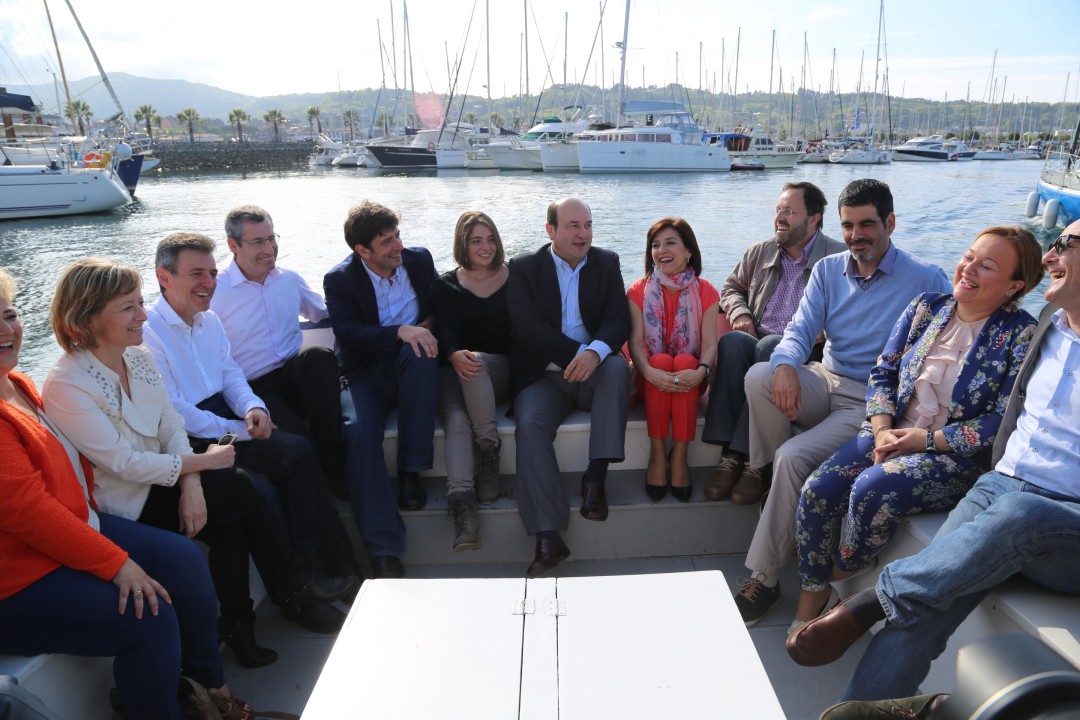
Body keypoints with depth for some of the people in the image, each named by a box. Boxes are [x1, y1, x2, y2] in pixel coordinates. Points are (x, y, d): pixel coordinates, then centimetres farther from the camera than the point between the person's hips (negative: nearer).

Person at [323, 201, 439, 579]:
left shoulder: (419, 260, 6)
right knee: (359, 430, -31)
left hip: (412, 368, 2)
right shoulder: (339, 279, -3)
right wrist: (401, 331, -32)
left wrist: (429, 325, -6)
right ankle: (384, 548, -28)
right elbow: (350, 335, -17)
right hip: (365, 373, -1)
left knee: (421, 355, -35)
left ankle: (410, 471, -23)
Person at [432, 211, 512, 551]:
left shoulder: (514, 278, 11)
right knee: (456, 422, -29)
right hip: (456, 370, 1)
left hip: (502, 370, 0)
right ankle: (462, 503, -42)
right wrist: (455, 356, -25)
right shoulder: (447, 285, 12)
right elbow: (445, 333, 0)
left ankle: (489, 450, -30)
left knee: (476, 360, -35)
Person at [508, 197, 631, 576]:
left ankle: (595, 477, -25)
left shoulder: (607, 263, 9)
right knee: (530, 424, -28)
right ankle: (547, 537, -27)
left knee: (617, 367, -32)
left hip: (593, 371, 1)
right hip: (543, 375, -1)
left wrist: (595, 352, -25)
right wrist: (577, 356, -21)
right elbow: (528, 326, -9)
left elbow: (619, 320, -3)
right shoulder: (524, 267, 4)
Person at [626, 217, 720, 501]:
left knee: (685, 360, -32)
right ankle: (657, 455, -27)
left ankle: (679, 457, -29)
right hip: (651, 378, 0)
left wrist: (701, 371, -32)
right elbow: (635, 342, -10)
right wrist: (650, 372, -32)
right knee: (662, 359, -32)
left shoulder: (705, 291, 2)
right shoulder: (639, 291, 2)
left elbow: (710, 343, -10)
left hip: (689, 376, 0)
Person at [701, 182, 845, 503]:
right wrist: (740, 313, 5)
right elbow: (732, 288, 28)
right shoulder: (759, 252, 19)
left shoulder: (840, 257, 4)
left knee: (770, 346, -37)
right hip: (759, 343, 4)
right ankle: (729, 454, -34)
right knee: (732, 341, -31)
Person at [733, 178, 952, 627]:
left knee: (794, 457, -27)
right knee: (759, 376, -29)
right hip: (825, 382, 4)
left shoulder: (926, 279, -4)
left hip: (872, 401, -4)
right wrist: (786, 366, -23)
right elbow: (801, 329, 2)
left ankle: (764, 577, -13)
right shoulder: (828, 270, 10)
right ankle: (764, 473, -7)